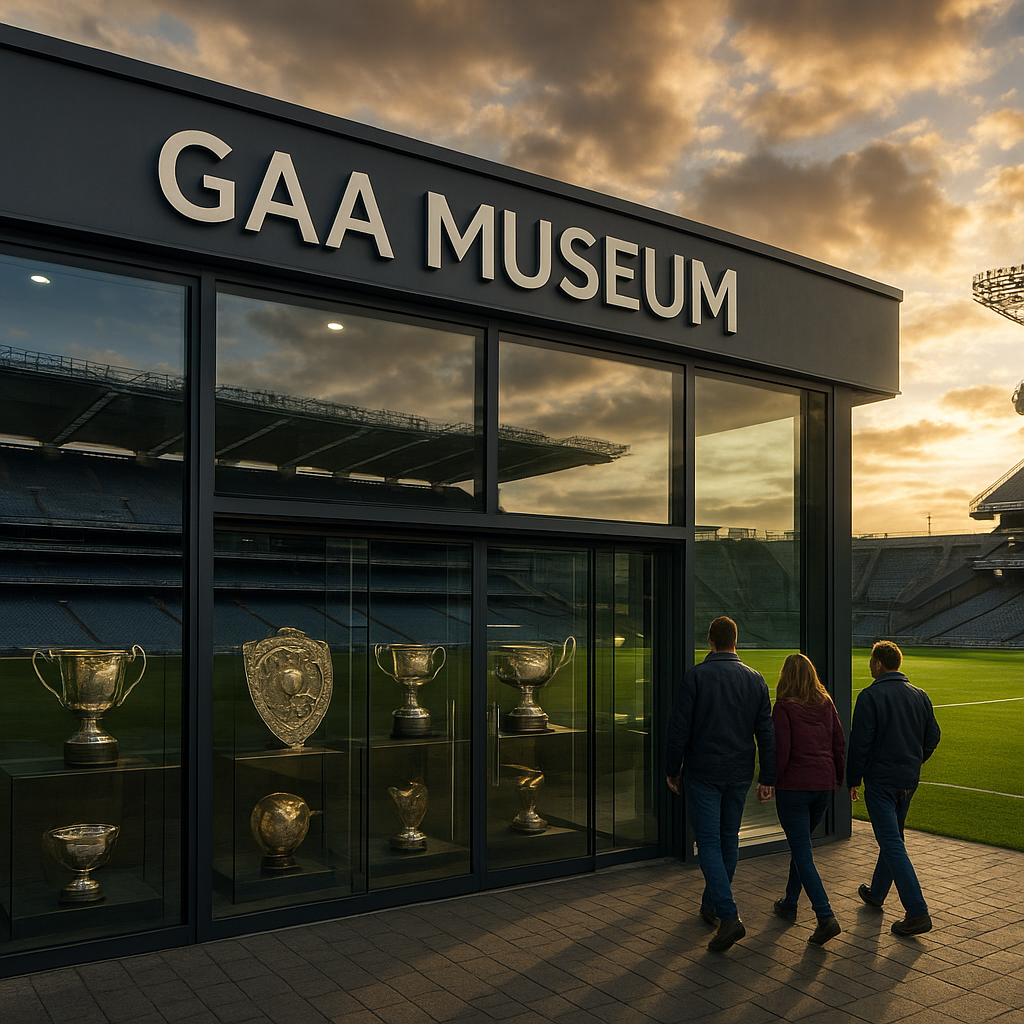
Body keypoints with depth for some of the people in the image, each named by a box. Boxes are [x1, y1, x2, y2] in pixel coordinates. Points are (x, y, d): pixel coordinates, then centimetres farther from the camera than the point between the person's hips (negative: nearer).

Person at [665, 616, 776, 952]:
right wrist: (768, 778, 7)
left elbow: (679, 728, -10)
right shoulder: (756, 680, 3)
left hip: (703, 773, -4)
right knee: (729, 839, 17)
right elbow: (766, 732, 3)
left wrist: (672, 770, 0)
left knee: (709, 842, -2)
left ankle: (728, 916, -14)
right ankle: (711, 905, 30)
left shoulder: (696, 676, -10)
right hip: (739, 774, 4)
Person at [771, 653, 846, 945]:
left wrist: (771, 781, -1)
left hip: (794, 785, -6)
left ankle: (826, 917, -13)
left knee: (802, 851, -3)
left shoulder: (783, 707, -11)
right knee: (801, 844, 22)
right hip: (824, 784, 6)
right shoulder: (826, 703, 5)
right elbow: (839, 743, 9)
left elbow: (781, 750, -13)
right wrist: (839, 778, 20)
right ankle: (789, 903, 33)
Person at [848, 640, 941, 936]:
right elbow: (932, 737, 11)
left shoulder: (871, 696, -13)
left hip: (880, 779, -7)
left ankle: (917, 912, -12)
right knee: (892, 837, 21)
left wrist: (853, 779, -5)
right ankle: (876, 892, 36)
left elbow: (860, 742, -14)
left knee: (892, 845, -6)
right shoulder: (920, 696, 6)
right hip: (909, 780, 7)